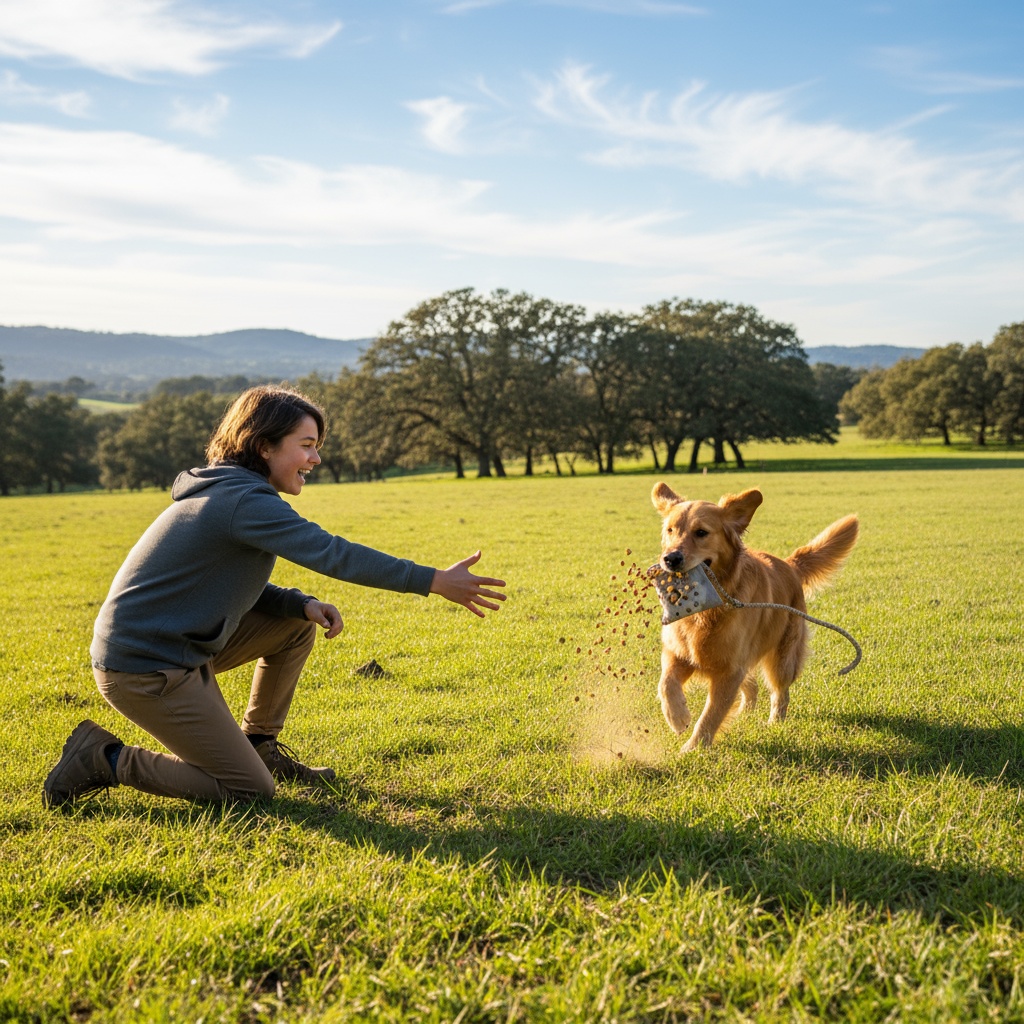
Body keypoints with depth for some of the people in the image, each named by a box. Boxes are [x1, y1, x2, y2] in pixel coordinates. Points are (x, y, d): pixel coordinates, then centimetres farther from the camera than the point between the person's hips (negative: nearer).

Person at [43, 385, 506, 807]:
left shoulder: (230, 493, 12)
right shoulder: (245, 501, -20)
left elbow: (234, 588, 14)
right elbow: (331, 553, -27)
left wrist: (303, 604, -5)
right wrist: (435, 582, -26)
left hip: (181, 646, 10)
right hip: (143, 670, -10)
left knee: (299, 624, 11)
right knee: (251, 791, -6)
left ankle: (260, 746, 21)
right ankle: (106, 760, 2)